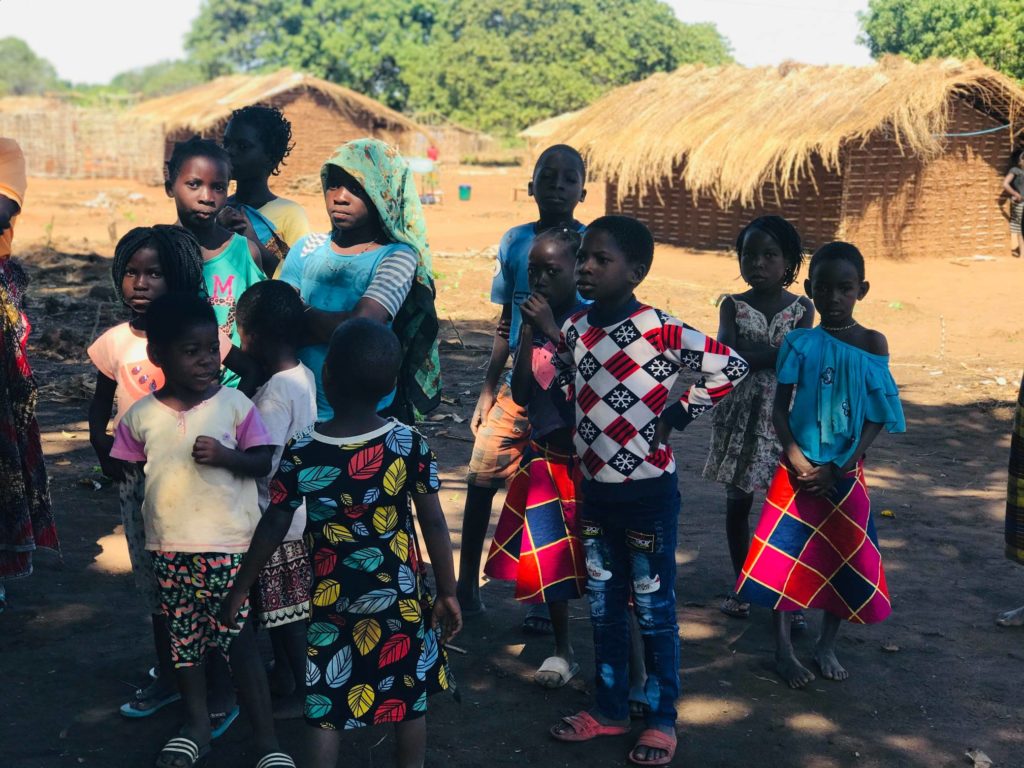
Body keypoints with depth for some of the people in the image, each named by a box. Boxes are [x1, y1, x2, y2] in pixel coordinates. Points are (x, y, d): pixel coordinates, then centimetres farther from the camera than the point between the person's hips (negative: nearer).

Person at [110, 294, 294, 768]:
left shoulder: (235, 404, -6)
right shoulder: (141, 416, 0)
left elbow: (263, 462, -5)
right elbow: (125, 469, 11)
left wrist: (226, 456, -19)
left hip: (229, 546, -3)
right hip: (169, 548, 3)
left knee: (238, 640, -1)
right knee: (183, 639, 15)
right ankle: (197, 728, 32)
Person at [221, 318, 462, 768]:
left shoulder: (301, 455, -14)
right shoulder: (410, 445, -12)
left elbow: (272, 529, -5)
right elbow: (434, 524, -8)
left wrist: (240, 589, 9)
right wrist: (448, 592, 3)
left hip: (332, 601, -1)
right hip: (400, 597, 1)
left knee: (326, 707, 9)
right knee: (409, 698, 17)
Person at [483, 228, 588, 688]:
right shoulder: (533, 321, 4)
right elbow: (520, 395, 0)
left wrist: (553, 332, -22)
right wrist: (528, 333, -9)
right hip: (543, 454, 5)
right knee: (547, 554, 10)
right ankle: (562, 651, 26)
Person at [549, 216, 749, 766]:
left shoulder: (661, 330, -18)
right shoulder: (573, 330, 0)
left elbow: (731, 367, -15)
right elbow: (559, 386, 19)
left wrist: (677, 416, -14)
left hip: (647, 493, -6)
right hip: (594, 490, 6)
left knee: (653, 609, 8)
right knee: (603, 607, 17)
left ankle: (662, 720, 23)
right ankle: (610, 709, 32)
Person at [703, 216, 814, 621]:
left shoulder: (802, 308, 2)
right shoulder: (732, 306, 1)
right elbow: (724, 354, -14)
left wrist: (748, 351, -16)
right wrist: (780, 351, -15)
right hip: (741, 414, 1)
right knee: (738, 500, 8)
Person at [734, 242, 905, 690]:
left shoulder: (873, 344, -4)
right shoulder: (800, 344, -4)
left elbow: (878, 417, -4)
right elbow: (780, 406, -3)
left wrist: (837, 467, -12)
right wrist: (797, 459, -15)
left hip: (845, 473, 1)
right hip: (799, 468, -1)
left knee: (844, 558, 7)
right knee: (784, 555, -1)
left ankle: (826, 646, 25)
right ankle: (783, 649, 13)